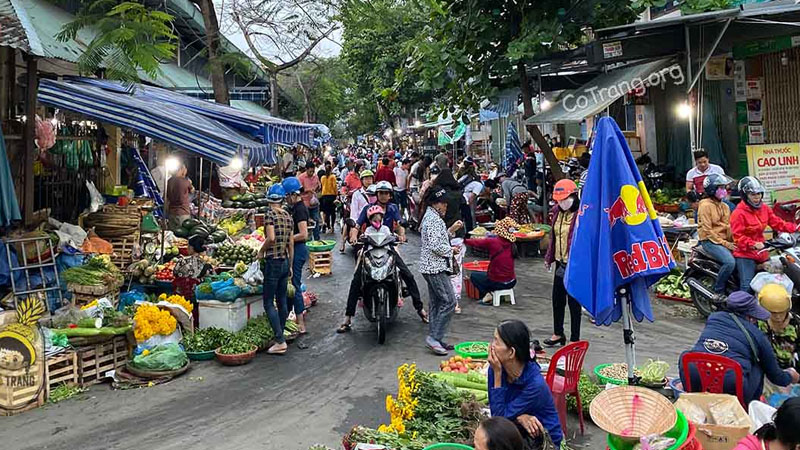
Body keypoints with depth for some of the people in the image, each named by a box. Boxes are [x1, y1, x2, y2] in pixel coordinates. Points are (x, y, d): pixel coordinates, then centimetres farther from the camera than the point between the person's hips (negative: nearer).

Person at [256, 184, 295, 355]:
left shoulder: (270, 215, -12)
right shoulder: (288, 216, 7)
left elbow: (271, 238, -25)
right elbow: (291, 244, 11)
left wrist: (261, 252, -7)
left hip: (273, 262, -7)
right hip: (285, 262, 7)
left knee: (269, 303, -2)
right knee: (282, 301, 14)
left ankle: (280, 342, -8)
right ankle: (281, 336, 24)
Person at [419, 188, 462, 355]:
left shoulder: (430, 216, 17)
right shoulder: (434, 219, -17)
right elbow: (435, 246, -24)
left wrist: (451, 230, 13)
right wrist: (452, 250, -9)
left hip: (431, 267, 11)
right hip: (436, 267, -11)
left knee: (436, 302, 13)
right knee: (449, 301, -10)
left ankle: (435, 338, 17)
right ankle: (434, 337, -8)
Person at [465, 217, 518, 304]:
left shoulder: (492, 242, -17)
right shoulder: (511, 244, -3)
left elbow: (476, 243, -5)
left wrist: (465, 241, 12)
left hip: (497, 283, -5)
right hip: (511, 282, 5)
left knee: (473, 275, 19)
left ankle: (486, 294, 3)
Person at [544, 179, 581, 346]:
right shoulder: (557, 212, 7)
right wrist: (549, 257, 18)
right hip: (561, 263, 8)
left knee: (573, 301, 3)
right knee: (557, 299, 17)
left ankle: (575, 339, 18)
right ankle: (558, 333, 34)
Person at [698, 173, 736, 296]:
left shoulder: (725, 206, 18)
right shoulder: (705, 205, -8)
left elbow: (728, 226, 18)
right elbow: (707, 230, -13)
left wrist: (732, 241, 0)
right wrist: (723, 243, -16)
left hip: (725, 241, 8)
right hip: (710, 241, -8)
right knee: (730, 262, -28)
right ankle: (718, 291, -15)